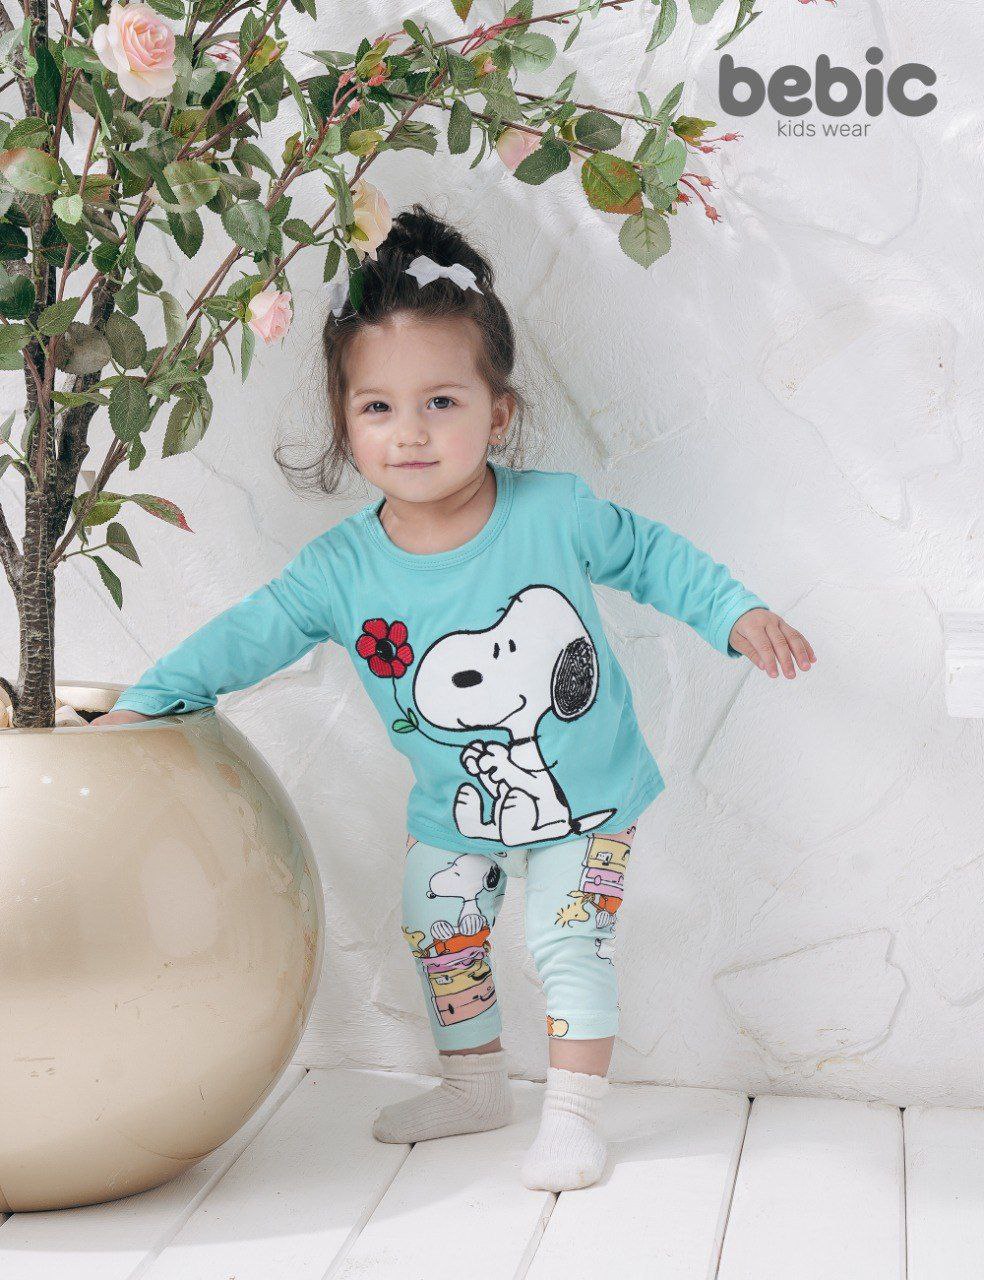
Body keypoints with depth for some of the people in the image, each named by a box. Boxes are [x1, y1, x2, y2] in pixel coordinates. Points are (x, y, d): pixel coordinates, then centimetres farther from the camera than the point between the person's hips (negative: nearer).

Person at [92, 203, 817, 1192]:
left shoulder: (557, 511, -22)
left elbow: (649, 555, -5)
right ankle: (474, 1087, 41)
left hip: (586, 799, -3)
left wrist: (737, 614, -9)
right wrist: (146, 700, -15)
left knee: (571, 943, -4)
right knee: (441, 941, 18)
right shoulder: (343, 567, -19)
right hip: (454, 812, 4)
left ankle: (573, 1114, 16)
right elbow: (252, 633, -11)